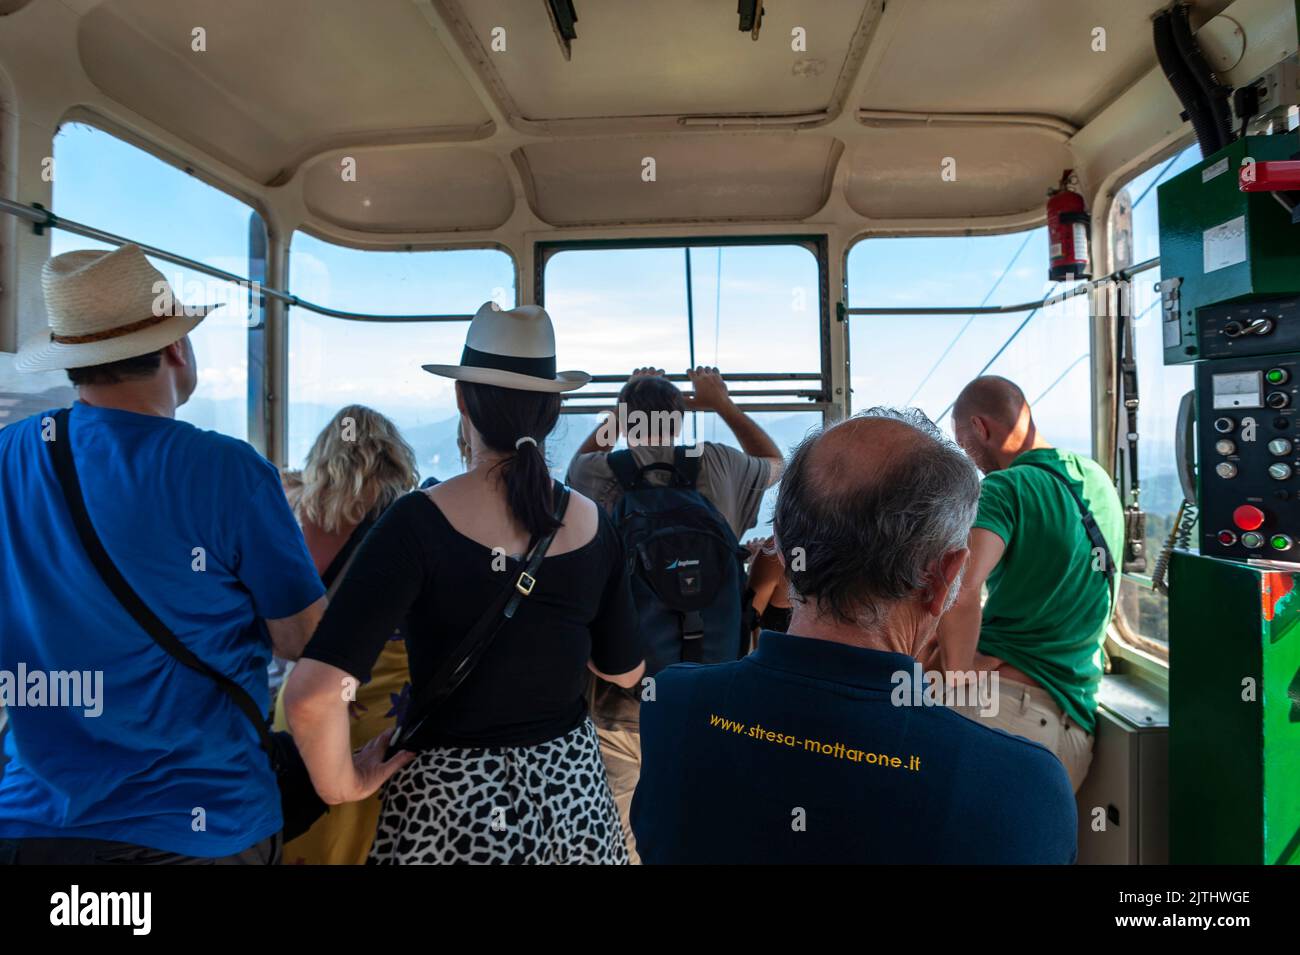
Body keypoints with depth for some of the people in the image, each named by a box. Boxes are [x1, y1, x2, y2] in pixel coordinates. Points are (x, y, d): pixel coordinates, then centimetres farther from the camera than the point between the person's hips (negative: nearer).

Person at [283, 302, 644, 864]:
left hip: (454, 798, -3)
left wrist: (342, 786, -11)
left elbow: (312, 695, -28)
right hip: (572, 784, 4)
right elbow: (625, 671, 4)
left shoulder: (420, 522, -20)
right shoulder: (591, 524, -8)